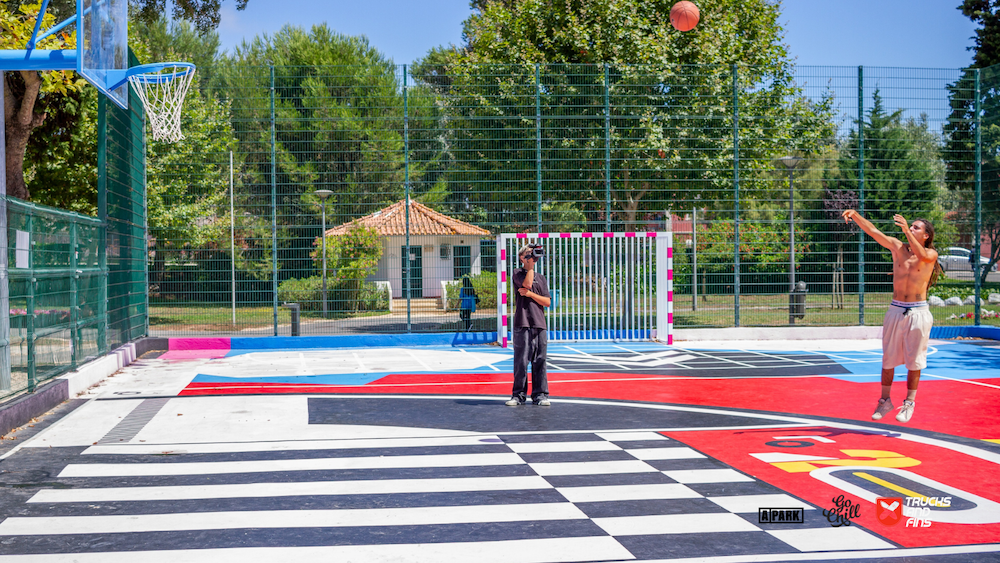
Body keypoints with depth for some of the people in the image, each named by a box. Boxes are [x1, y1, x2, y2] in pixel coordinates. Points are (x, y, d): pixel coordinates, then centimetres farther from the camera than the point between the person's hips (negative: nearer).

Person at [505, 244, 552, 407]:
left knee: (539, 361, 3)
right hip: (522, 324, -4)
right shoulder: (518, 274, 6)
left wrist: (530, 294, -5)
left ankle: (540, 395, 9)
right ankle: (519, 395, 4)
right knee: (521, 361, -4)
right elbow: (527, 283, -15)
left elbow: (547, 302, 8)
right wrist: (530, 265, -5)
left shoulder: (541, 278, 17)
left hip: (540, 325, 4)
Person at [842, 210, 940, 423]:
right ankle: (885, 401, 17)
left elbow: (922, 256, -26)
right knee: (888, 358, 6)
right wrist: (855, 215, -17)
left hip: (918, 312, -2)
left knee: (914, 360, 4)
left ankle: (909, 403, 15)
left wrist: (906, 230, -31)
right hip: (896, 310, 3)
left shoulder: (931, 253, -2)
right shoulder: (898, 247, 6)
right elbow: (873, 231, -3)